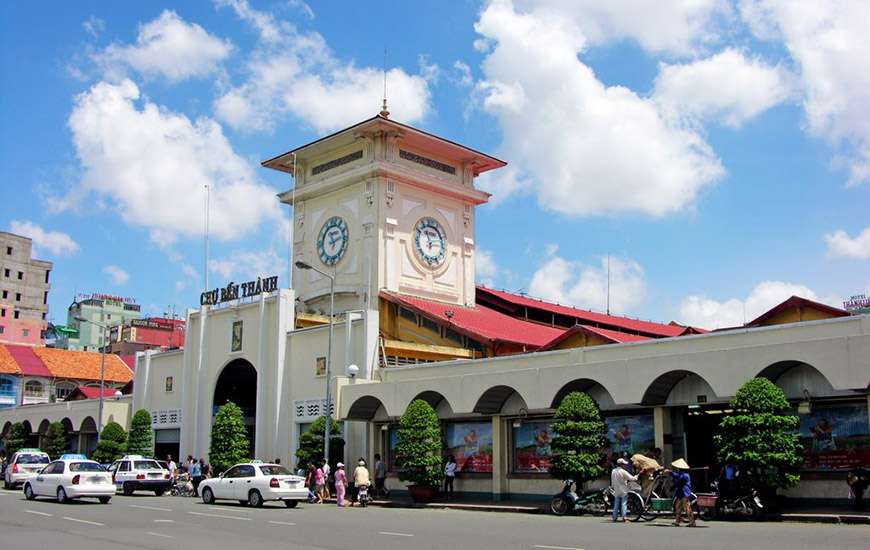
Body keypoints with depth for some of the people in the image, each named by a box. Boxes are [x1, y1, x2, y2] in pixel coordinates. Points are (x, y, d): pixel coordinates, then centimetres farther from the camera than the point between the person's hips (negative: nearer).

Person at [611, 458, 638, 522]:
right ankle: (624, 518, -6)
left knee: (616, 504, 11)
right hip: (623, 491, -5)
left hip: (616, 491, 6)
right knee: (624, 504, -2)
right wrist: (636, 477, 2)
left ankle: (614, 518, 12)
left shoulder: (613, 471, 5)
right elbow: (632, 478, -13)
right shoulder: (623, 472, -15)